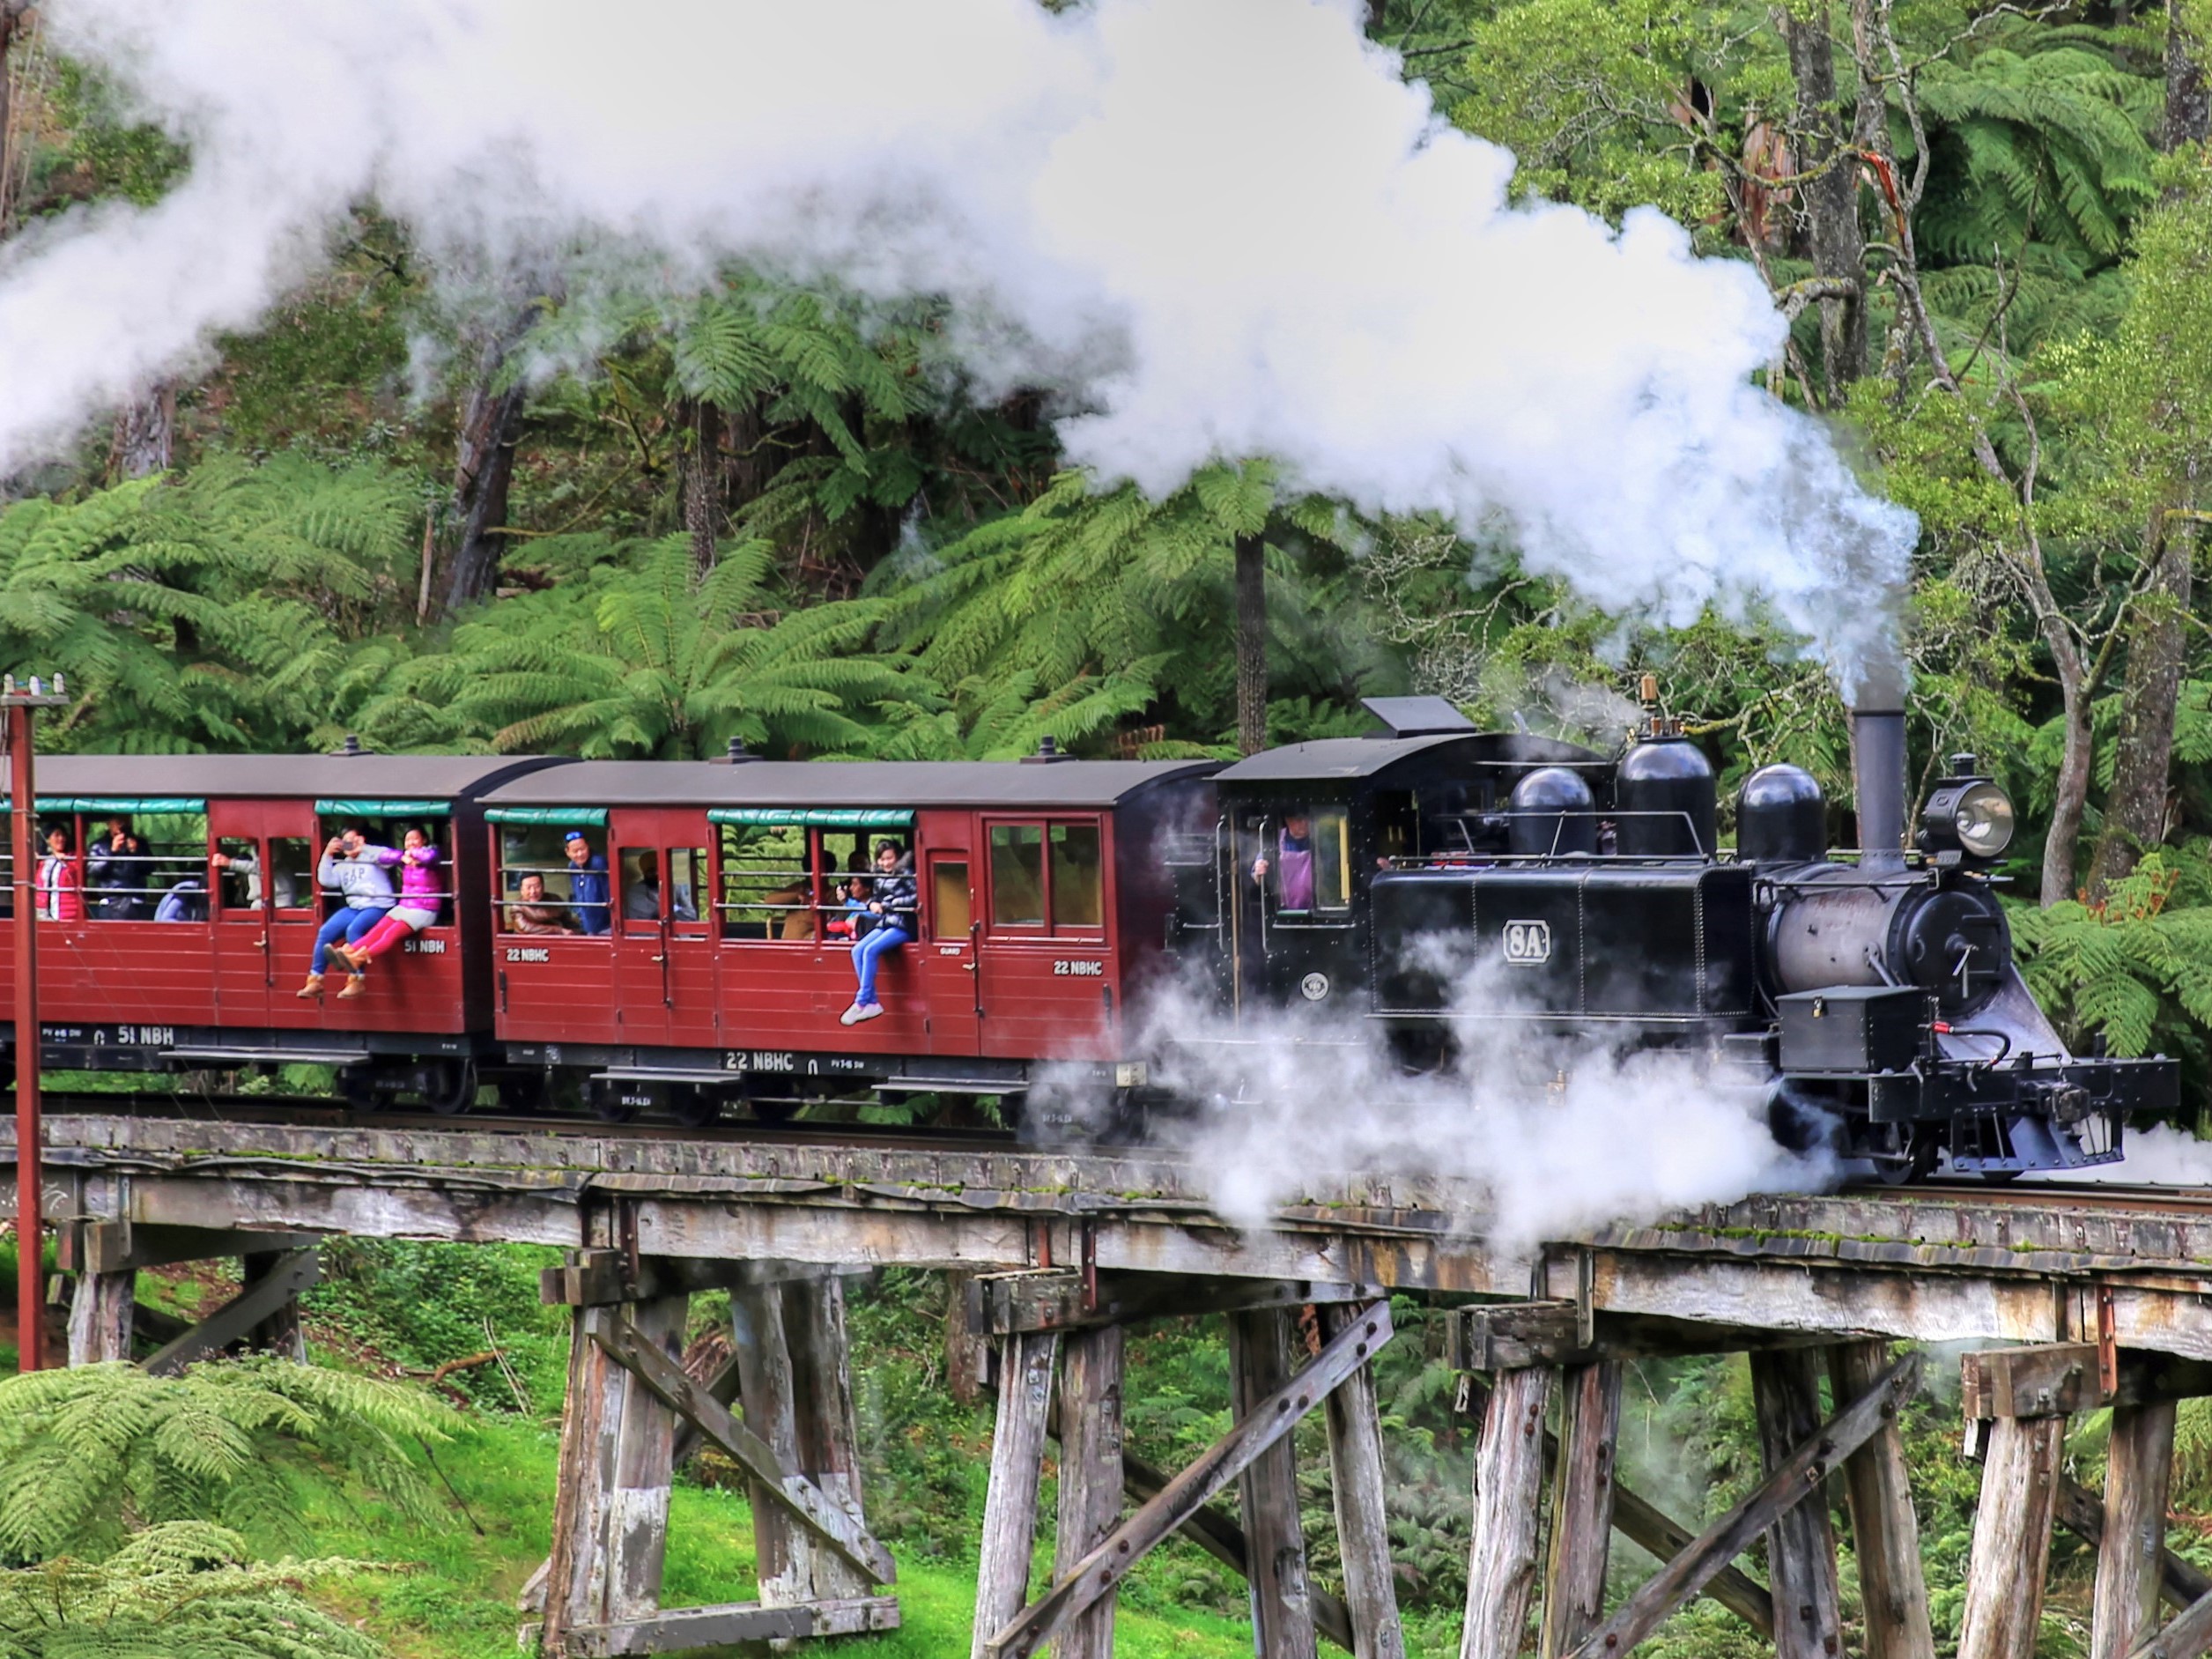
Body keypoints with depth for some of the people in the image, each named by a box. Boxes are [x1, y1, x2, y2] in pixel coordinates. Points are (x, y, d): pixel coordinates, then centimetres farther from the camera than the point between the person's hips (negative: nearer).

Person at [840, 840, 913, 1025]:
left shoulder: (905, 876, -6)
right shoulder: (879, 877, 15)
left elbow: (915, 898, -16)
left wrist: (889, 904, -15)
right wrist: (872, 904, 2)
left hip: (902, 926, -7)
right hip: (883, 924, 7)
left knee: (871, 950, -25)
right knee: (858, 950, -15)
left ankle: (861, 1002, -22)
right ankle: (871, 1003, -16)